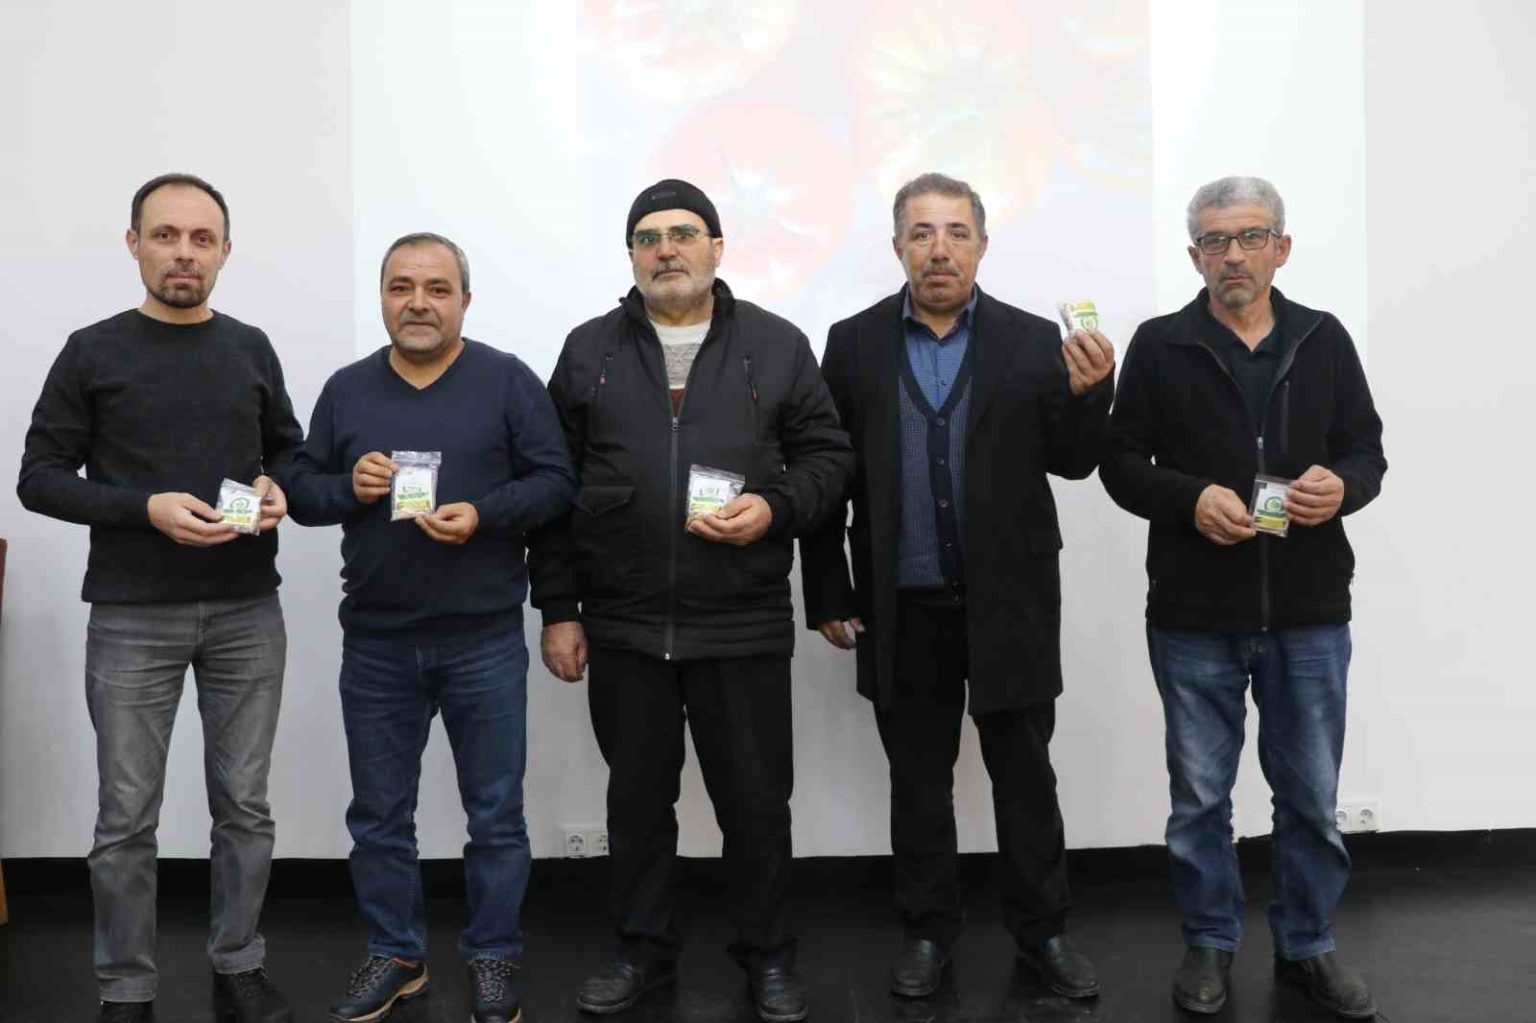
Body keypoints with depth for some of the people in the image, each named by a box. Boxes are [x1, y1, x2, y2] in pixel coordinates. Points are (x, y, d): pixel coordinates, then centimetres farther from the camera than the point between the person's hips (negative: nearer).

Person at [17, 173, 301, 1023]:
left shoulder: (252, 349, 8)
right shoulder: (93, 352, -1)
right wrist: (148, 508, -16)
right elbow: (40, 477, -2)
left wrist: (277, 489, -4)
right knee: (126, 818, 5)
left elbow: (287, 445, 19)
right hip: (133, 618, -2)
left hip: (248, 614, 3)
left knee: (244, 804, 9)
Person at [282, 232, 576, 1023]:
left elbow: (555, 481, -4)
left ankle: (494, 959, 23)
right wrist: (349, 487, -10)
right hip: (374, 641, 3)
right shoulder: (346, 389, 8)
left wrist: (484, 515, -20)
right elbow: (301, 489, 11)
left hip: (484, 639, -3)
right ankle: (394, 955, 29)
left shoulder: (508, 381, -2)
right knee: (379, 815, 13)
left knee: (495, 814, 7)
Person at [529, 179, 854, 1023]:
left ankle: (766, 954, 27)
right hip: (622, 625, 2)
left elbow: (829, 454, 6)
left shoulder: (777, 345, 3)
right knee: (637, 794, 14)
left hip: (744, 626, -1)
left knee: (755, 798, 8)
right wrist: (557, 608, 3)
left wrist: (776, 507, -14)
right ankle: (642, 949, 31)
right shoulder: (588, 350, 6)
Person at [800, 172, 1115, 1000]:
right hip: (903, 608, 1)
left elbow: (1072, 464, 0)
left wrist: (1088, 394, -19)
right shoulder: (854, 343, 1)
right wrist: (829, 597, 0)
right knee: (917, 780, 12)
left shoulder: (1034, 340, 0)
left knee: (1025, 774, 10)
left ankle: (1042, 929, 26)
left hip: (1010, 603, 0)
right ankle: (928, 930, 28)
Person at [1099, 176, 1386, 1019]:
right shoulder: (1159, 346, 0)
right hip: (1194, 613, -1)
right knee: (1200, 794, 10)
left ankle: (1307, 944, 30)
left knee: (1311, 793, 12)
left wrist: (1342, 487, -15)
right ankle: (1209, 943, 27)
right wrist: (1189, 500, -18)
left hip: (1309, 611, 2)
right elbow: (1120, 461, 0)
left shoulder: (1325, 340, 6)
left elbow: (1367, 450, 8)